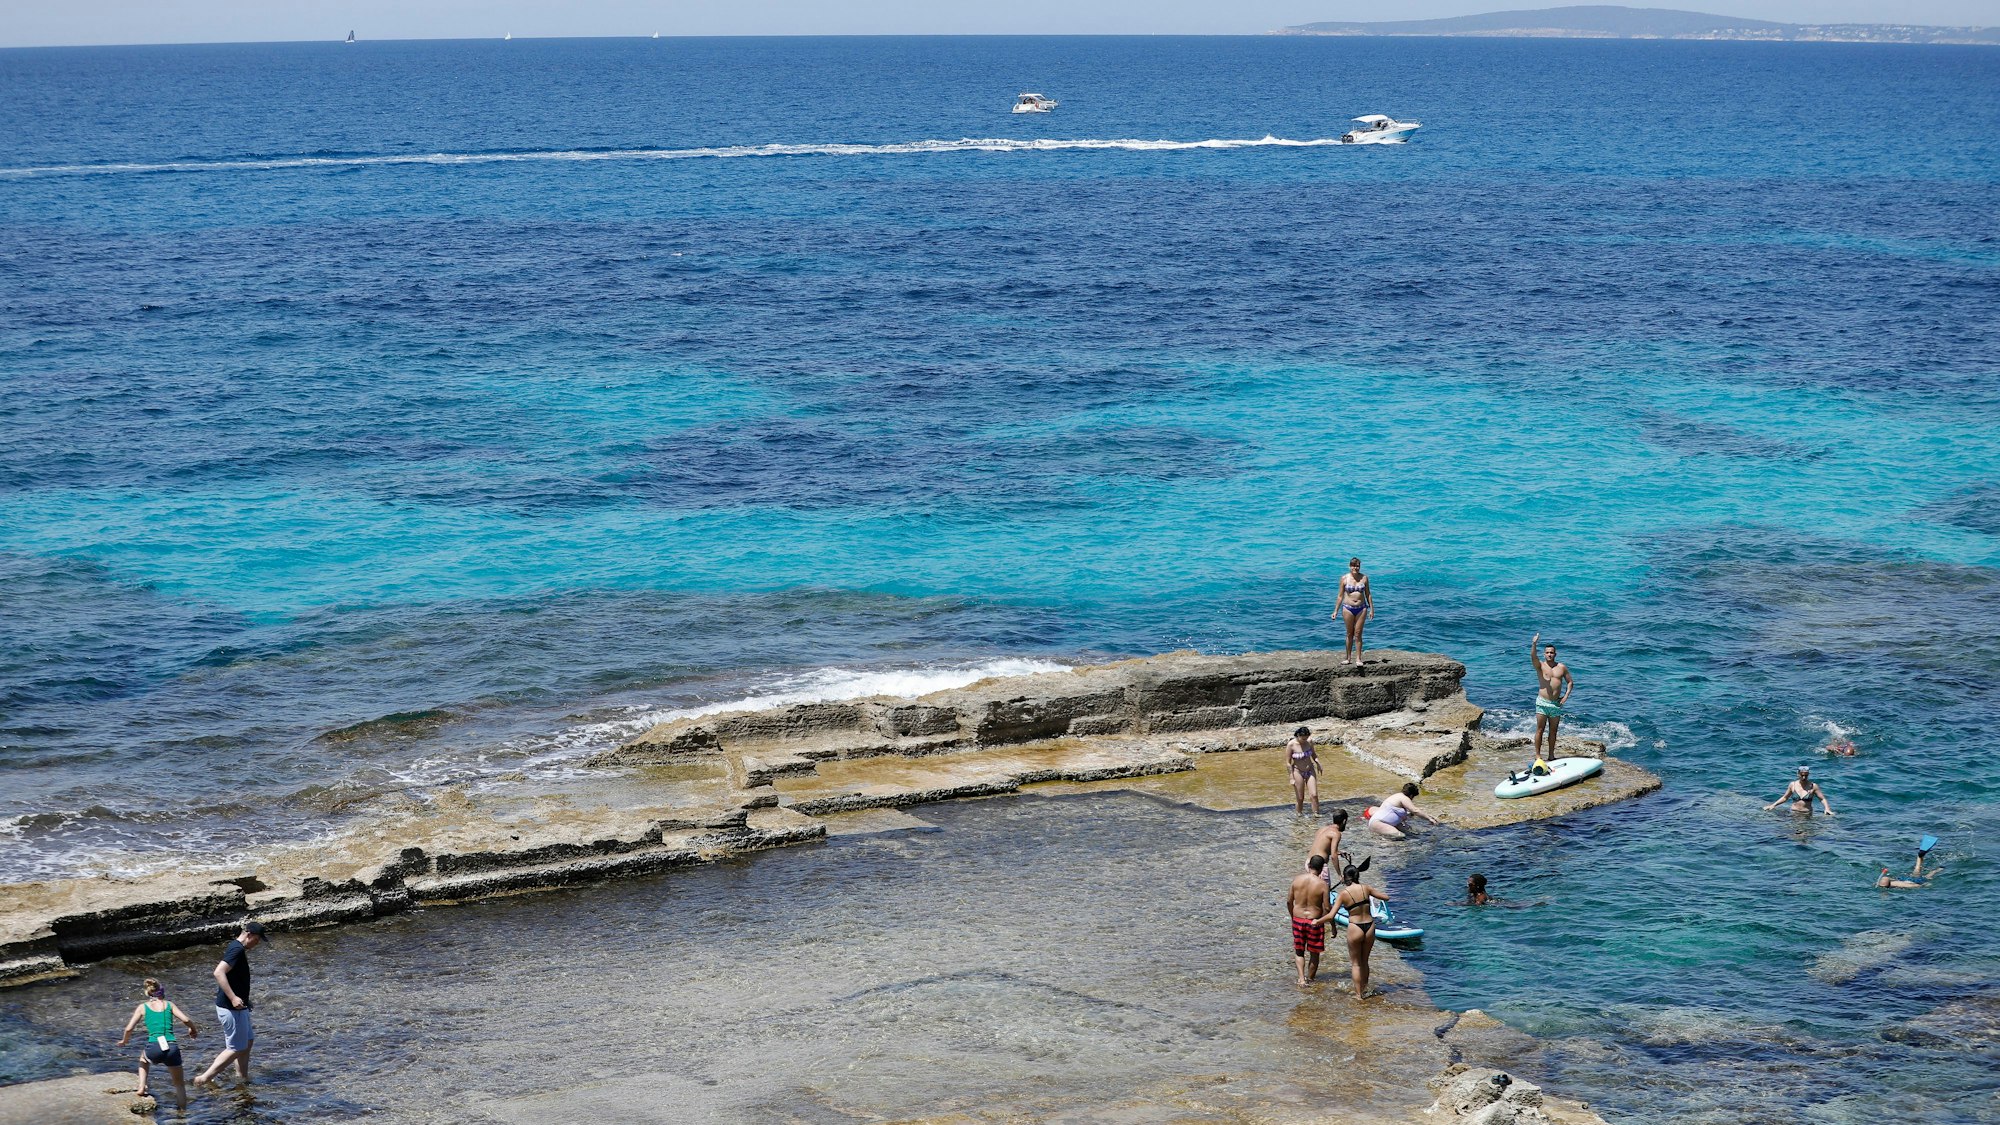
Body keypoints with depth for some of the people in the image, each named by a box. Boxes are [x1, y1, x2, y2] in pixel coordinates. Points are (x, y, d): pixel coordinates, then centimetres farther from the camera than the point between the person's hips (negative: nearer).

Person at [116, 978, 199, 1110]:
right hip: (172, 1048, 0)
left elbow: (129, 1028, 4)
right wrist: (193, 1030, 22)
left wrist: (124, 1041, 24)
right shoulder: (169, 1004, 13)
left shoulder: (143, 1007, 12)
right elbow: (186, 1020, 2)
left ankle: (141, 1088, 26)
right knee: (179, 1084, 20)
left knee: (144, 1057, 39)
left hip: (154, 1049, 0)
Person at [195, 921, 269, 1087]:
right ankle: (204, 1078, -4)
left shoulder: (236, 948, 13)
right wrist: (233, 997, -34)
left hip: (236, 1006, 11)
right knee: (236, 1048, -4)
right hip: (231, 1008, -11)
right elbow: (219, 972, -31)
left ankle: (244, 1078, 27)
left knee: (248, 1040, 19)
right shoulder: (237, 950, -19)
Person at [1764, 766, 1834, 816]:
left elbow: (1822, 799, 2)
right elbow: (1785, 797, 18)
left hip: (1807, 814, -1)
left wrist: (1827, 808, -16)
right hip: (1794, 813, 1)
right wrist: (1773, 805, 11)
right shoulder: (1793, 785, 6)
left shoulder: (1813, 786, -1)